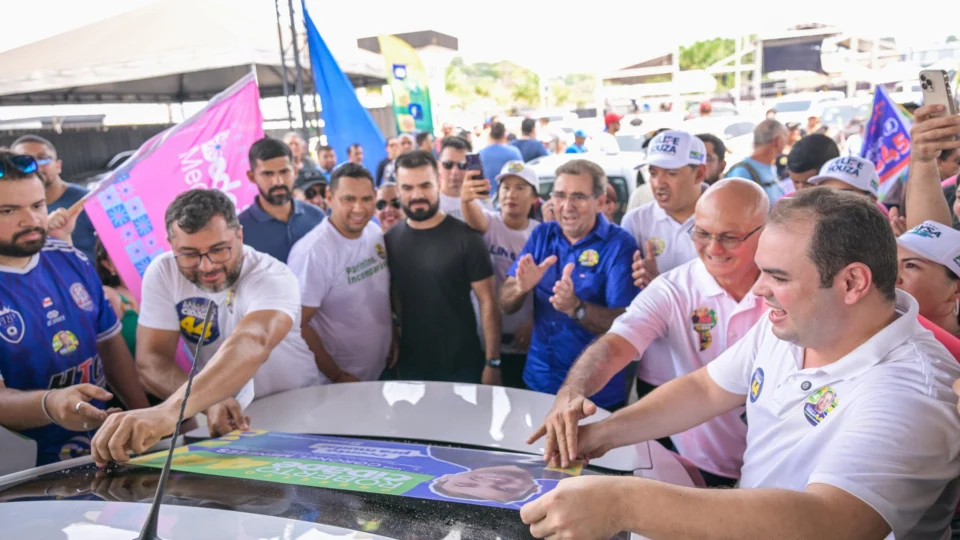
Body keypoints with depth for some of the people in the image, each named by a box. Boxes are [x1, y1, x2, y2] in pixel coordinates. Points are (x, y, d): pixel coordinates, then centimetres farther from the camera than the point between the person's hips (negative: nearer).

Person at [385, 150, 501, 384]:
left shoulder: (465, 238, -12)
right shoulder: (390, 240, -1)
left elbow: (487, 301, -11)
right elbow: (391, 296, 9)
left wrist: (493, 362, -13)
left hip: (462, 365, -3)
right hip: (410, 365, 3)